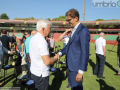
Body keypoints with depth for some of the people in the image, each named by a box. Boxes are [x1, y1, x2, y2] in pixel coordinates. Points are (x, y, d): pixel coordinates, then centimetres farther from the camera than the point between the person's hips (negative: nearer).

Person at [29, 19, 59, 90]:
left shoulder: (33, 38, 4)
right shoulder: (42, 41, -25)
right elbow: (47, 62, -28)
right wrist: (55, 58, -9)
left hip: (34, 71, 9)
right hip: (41, 74, -8)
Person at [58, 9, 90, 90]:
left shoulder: (83, 31, -19)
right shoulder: (74, 30, 10)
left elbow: (85, 52, -21)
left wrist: (81, 71, -20)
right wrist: (60, 53, -1)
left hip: (76, 66, -9)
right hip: (70, 64, 9)